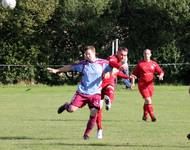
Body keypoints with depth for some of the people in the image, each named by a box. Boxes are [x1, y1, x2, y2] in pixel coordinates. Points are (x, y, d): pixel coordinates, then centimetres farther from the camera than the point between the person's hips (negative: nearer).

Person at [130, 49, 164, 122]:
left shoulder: (154, 64, 8)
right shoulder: (140, 64, 1)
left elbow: (161, 72, 6)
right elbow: (133, 74, 6)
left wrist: (161, 76, -17)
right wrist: (132, 82, -7)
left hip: (150, 85, 4)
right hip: (142, 85, -4)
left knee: (147, 101, 13)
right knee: (148, 100, -16)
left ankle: (145, 116, 30)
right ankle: (152, 116, -19)